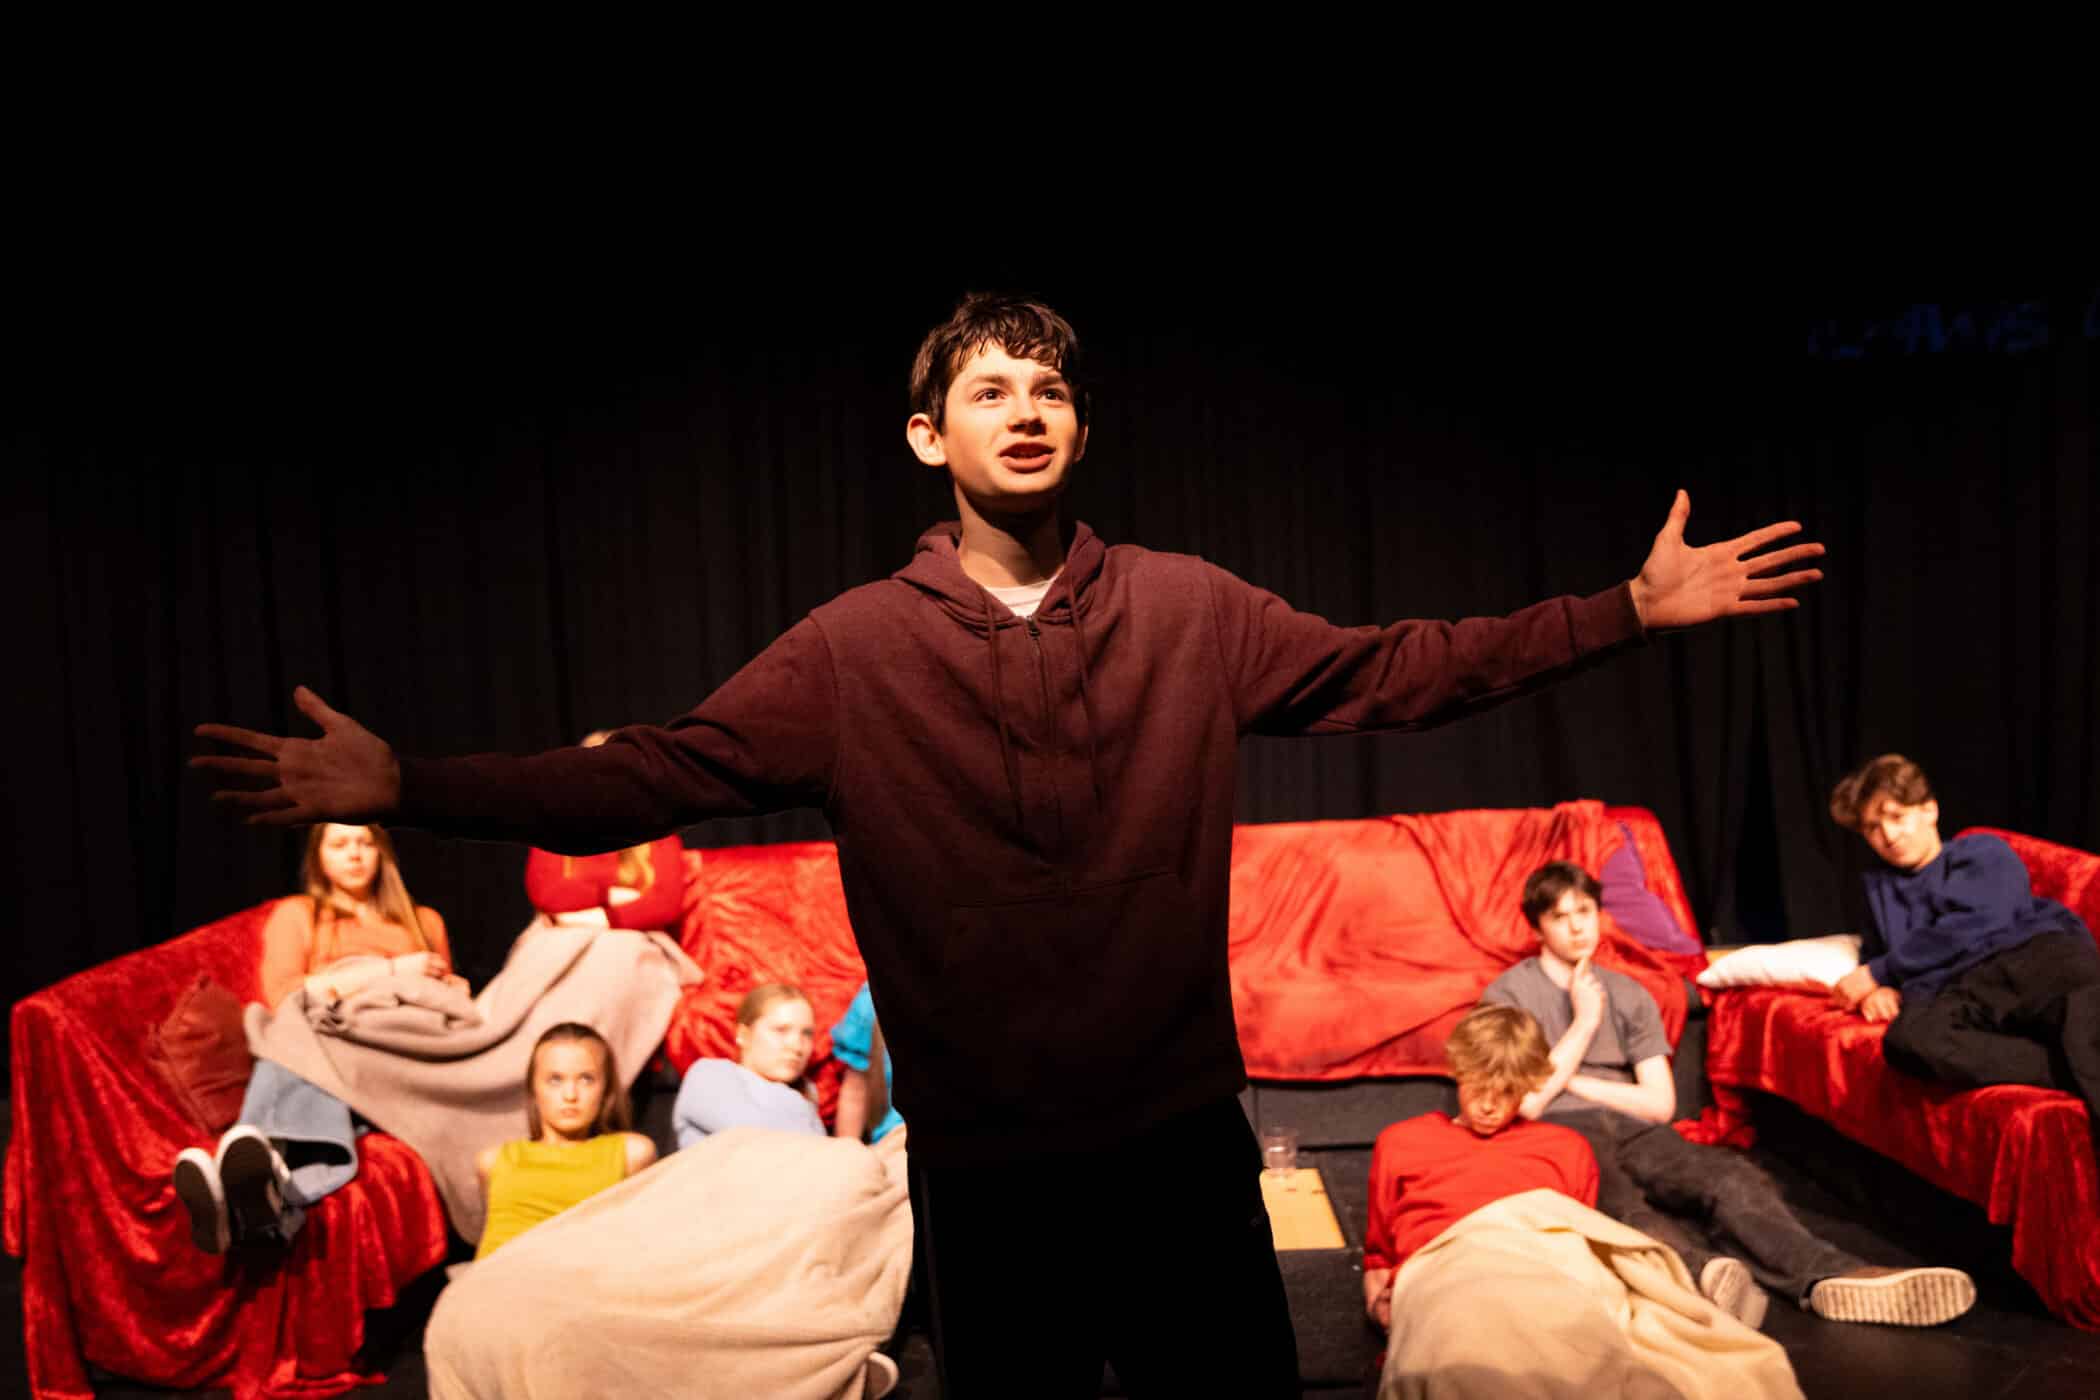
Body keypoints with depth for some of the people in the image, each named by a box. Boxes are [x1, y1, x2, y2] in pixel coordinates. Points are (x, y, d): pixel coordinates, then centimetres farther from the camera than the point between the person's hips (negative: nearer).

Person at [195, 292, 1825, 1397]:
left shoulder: (1189, 611, -3)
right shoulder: (857, 647, -5)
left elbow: (1399, 668, 0)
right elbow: (655, 773, -9)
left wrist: (1631, 608, -5)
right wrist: (410, 785, -17)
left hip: (1183, 1139, 1)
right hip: (981, 1169, 0)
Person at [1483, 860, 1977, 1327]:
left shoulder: (1629, 995, 19)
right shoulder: (1507, 995, 7)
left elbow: (1660, 1104, 11)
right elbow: (1526, 1102, -4)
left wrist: (1570, 1080, 2)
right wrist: (1584, 1022, -1)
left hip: (1630, 1131, 5)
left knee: (1727, 1172, -28)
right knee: (1614, 1198, -40)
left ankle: (1826, 1274, -51)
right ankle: (1702, 1269, -67)